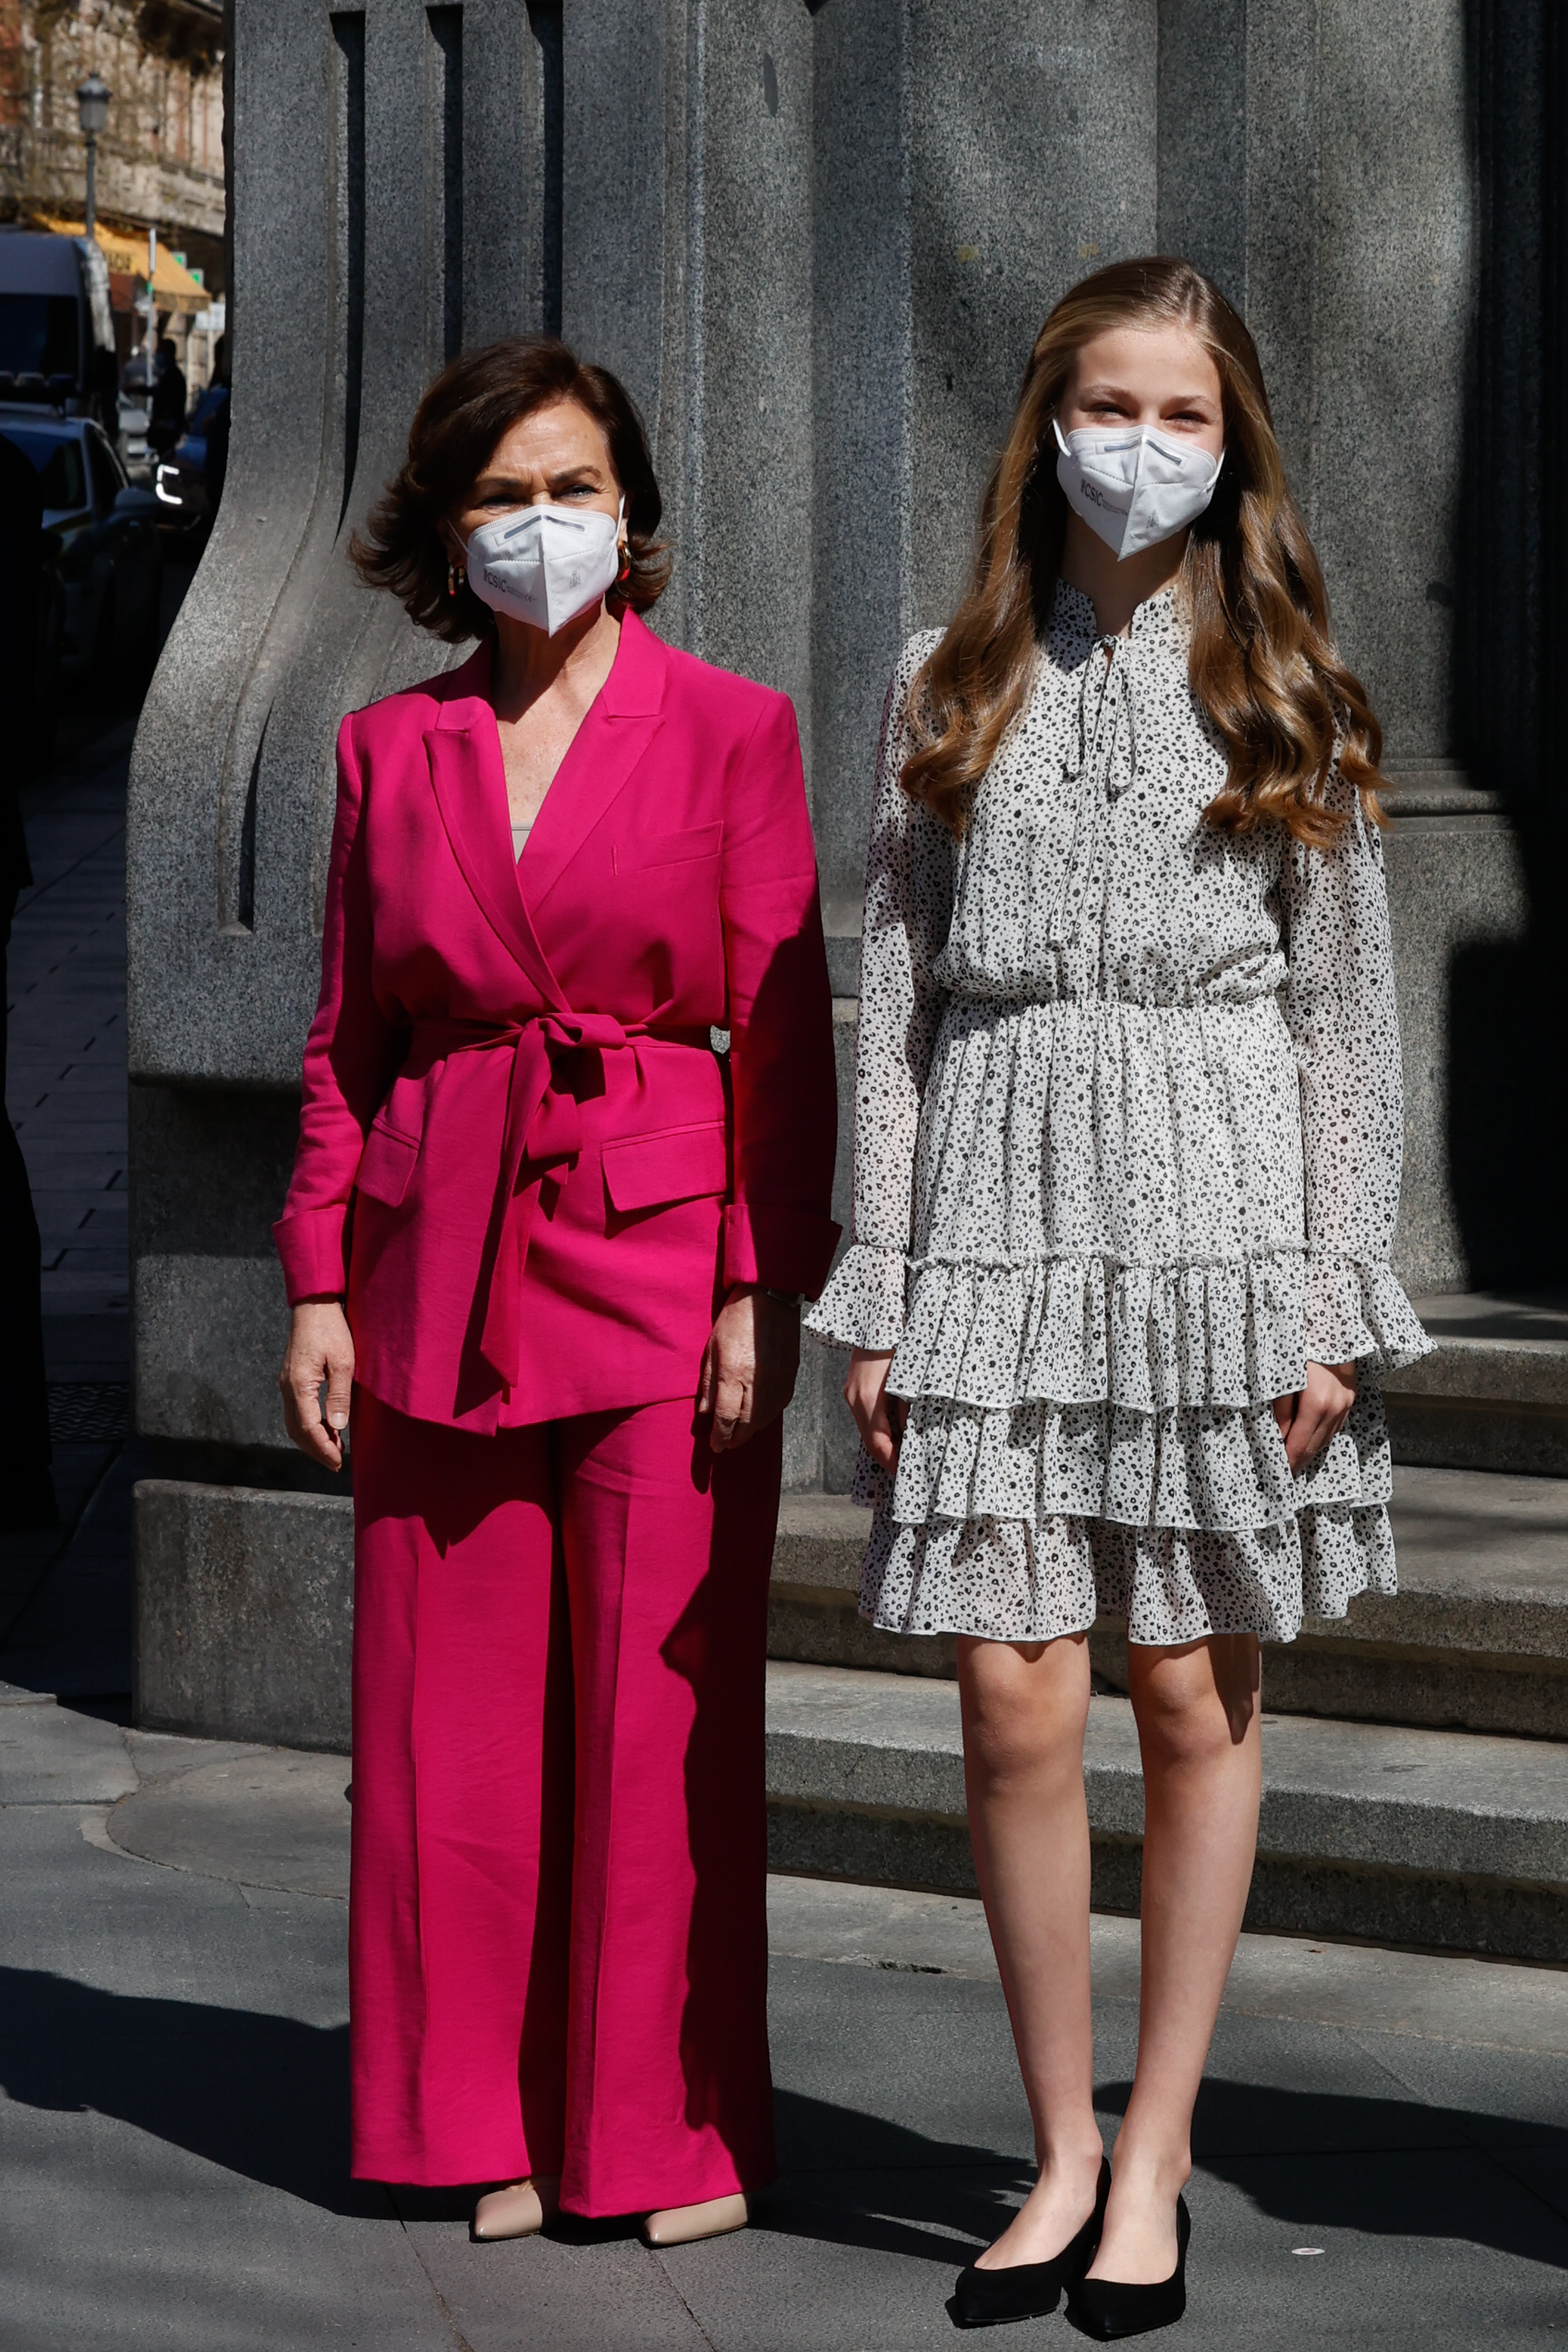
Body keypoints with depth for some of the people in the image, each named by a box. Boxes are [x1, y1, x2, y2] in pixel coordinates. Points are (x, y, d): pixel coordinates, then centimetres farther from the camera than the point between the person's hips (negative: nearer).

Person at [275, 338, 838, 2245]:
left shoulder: (728, 730, 1)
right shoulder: (392, 748, 9)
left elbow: (785, 1030, -2)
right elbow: (348, 1038, 12)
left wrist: (765, 1294, -8)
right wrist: (319, 1283, 5)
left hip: (659, 1258, -3)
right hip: (442, 1277, 3)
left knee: (665, 1713, -1)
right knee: (458, 1717, 4)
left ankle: (677, 2129, 12)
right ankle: (505, 2125, 16)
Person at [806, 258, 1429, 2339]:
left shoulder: (1285, 699, 6)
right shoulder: (950, 690, 10)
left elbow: (1346, 1015, 4)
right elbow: (898, 998, 9)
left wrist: (1339, 1304, -3)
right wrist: (875, 1289, 4)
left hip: (1214, 1223, -1)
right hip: (1000, 1220, 1)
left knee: (1194, 1697, 2)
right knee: (1014, 1700, -4)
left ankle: (1155, 2156, 13)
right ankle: (1062, 2150, 10)